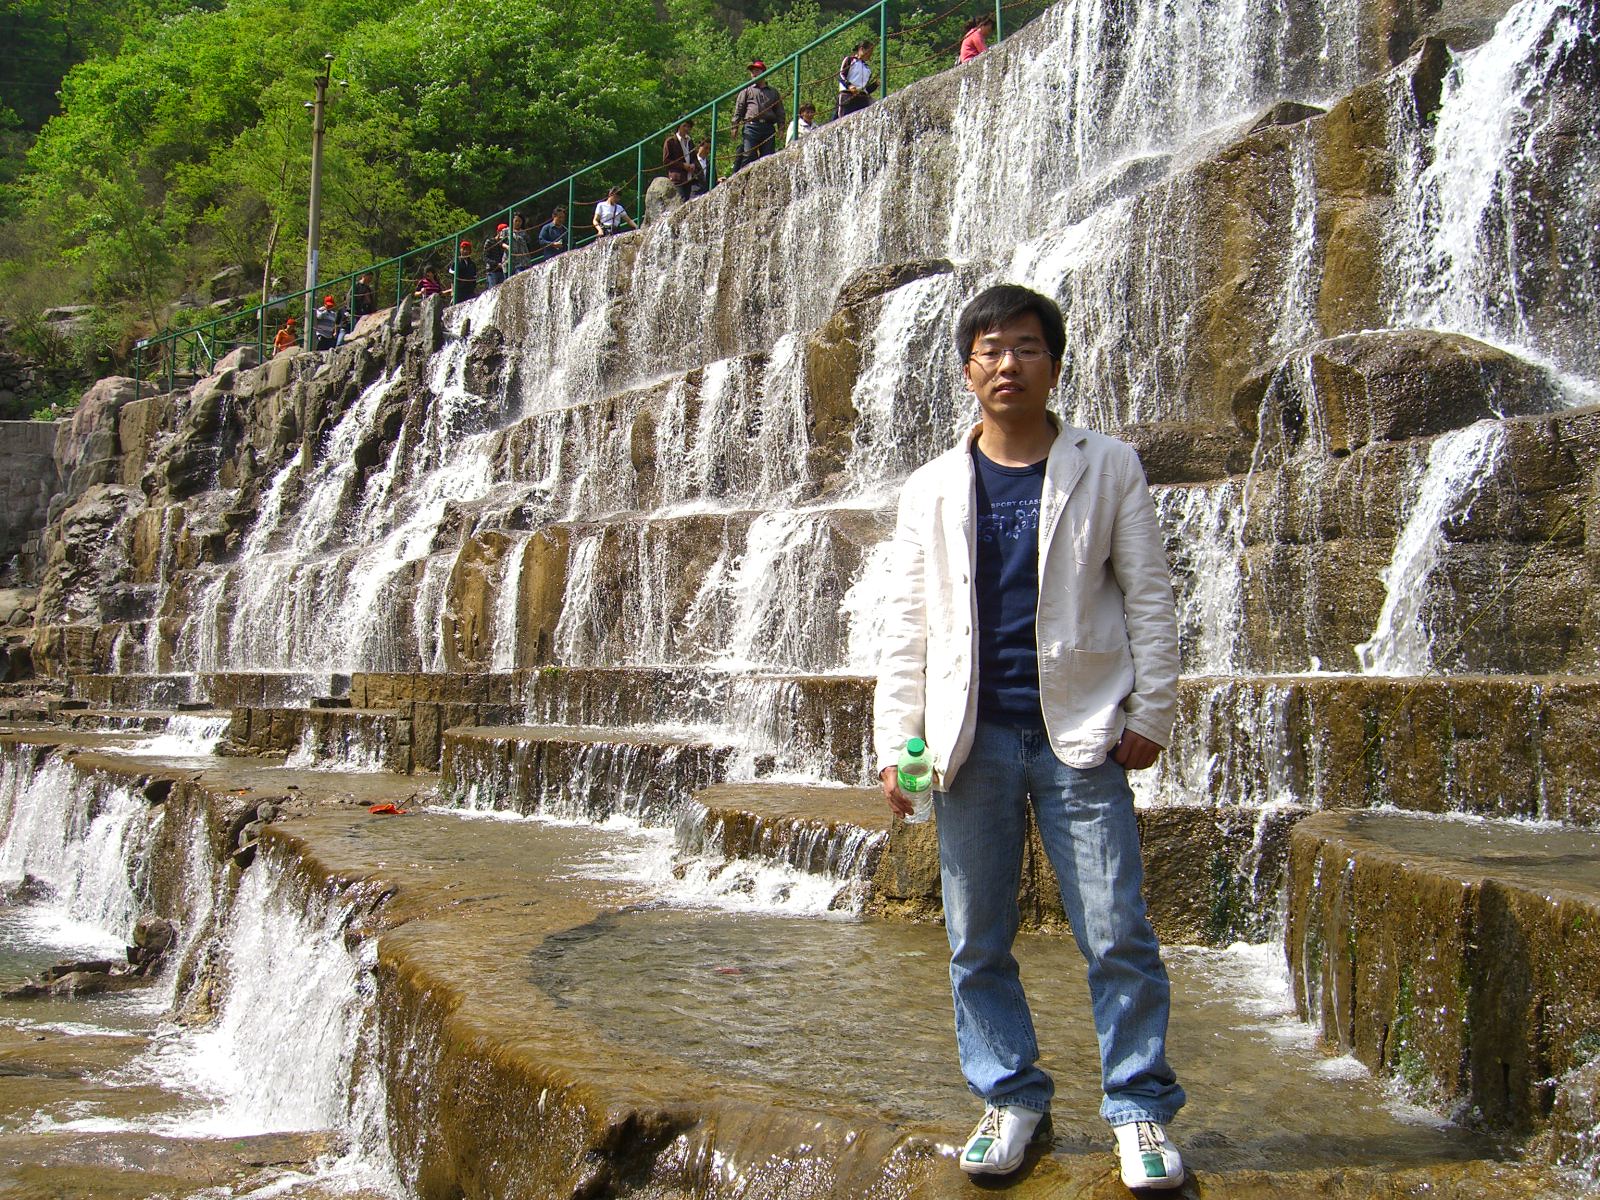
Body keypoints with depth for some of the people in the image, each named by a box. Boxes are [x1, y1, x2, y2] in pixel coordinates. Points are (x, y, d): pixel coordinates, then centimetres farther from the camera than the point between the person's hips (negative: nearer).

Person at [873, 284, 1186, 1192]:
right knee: (977, 942, 8)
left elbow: (1150, 596, 4)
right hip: (973, 740, 2)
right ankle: (1011, 1098, 23)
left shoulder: (1108, 469, 4)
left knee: (1119, 937, -2)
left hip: (1080, 734, -2)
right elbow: (907, 623, 8)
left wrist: (1151, 711, -3)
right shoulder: (933, 488, 9)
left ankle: (1140, 1107, 13)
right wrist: (895, 740, 3)